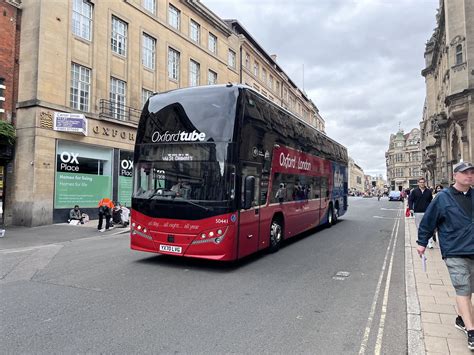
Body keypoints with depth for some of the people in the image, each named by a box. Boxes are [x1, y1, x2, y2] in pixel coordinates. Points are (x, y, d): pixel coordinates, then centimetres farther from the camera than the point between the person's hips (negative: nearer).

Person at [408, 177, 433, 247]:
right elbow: (410, 200, 1)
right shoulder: (414, 191, 0)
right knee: (419, 227, 12)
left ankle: (429, 242, -4)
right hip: (418, 212, 0)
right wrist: (411, 208, -9)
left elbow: (431, 201, 9)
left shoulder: (429, 191, 4)